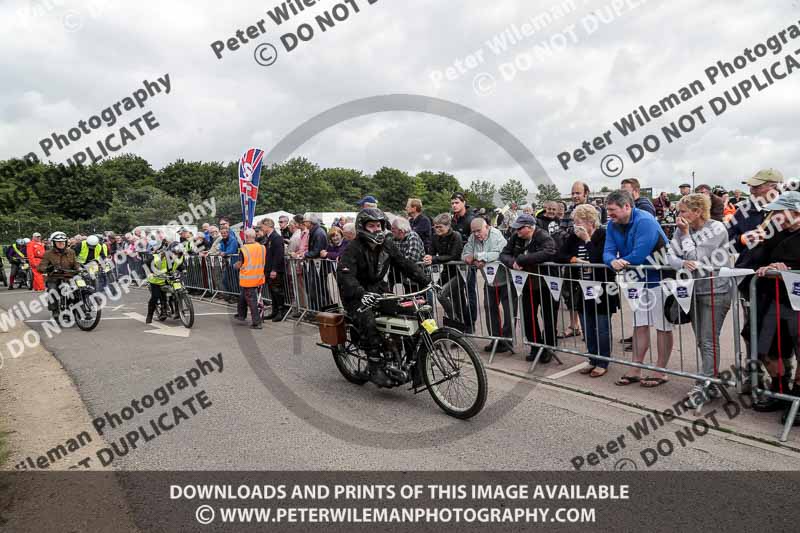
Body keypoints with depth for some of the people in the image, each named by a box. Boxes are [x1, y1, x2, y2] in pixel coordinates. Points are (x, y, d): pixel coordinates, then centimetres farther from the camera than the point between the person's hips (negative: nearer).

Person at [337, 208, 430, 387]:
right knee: (369, 323, -30)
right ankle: (375, 368, -20)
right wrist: (362, 294, -47)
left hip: (379, 289, 6)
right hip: (356, 295, -6)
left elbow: (404, 264, 5)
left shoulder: (386, 245, 4)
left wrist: (426, 281, -7)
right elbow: (345, 276, -30)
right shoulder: (353, 249, -17)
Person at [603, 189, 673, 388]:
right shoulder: (613, 225, 0)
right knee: (640, 325, 12)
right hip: (638, 279, 8)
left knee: (663, 326, 3)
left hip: (659, 278, -8)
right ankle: (635, 371, 20)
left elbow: (638, 256, -32)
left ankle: (660, 373, 12)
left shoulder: (645, 221, -25)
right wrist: (613, 262, -31)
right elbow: (608, 252, -8)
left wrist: (620, 261, -15)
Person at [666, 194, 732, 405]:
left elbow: (695, 258, -19)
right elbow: (670, 255, -5)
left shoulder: (716, 229, -12)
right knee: (701, 341, 12)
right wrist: (682, 263, -25)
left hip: (715, 290, -7)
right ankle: (711, 381, 24)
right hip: (694, 290, 7)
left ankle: (703, 386, -1)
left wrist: (686, 234, -10)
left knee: (709, 341, -5)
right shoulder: (682, 230, 5)